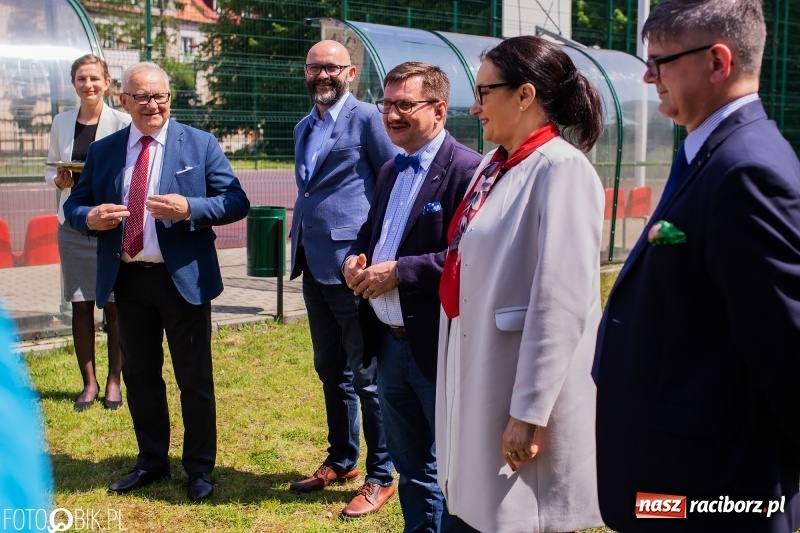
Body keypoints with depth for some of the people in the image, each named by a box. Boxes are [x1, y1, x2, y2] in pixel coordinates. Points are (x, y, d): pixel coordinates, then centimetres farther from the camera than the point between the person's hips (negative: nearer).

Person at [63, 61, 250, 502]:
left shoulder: (199, 144, -2)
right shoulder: (103, 151, 7)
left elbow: (236, 201, -7)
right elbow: (74, 205, 10)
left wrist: (189, 209, -23)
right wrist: (90, 217, -14)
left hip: (183, 278, -4)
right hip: (127, 280, 4)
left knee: (194, 378, 5)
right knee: (139, 375, 14)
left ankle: (199, 469, 20)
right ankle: (151, 461, 31)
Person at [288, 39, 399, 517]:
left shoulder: (367, 118, -7)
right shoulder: (304, 128, 16)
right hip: (314, 264, 8)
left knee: (367, 375, 0)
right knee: (331, 371, 17)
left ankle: (381, 477, 11)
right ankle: (341, 460, 32)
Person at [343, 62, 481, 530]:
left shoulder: (467, 169, -15)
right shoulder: (391, 171, 13)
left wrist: (398, 271, -22)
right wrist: (357, 259, 2)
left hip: (438, 347, -9)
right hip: (390, 342, 9)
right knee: (410, 466, 21)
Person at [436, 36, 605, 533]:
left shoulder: (561, 169, -17)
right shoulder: (496, 165, 9)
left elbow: (561, 304, -22)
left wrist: (529, 413, -22)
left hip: (523, 388, -8)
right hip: (478, 380, 8)